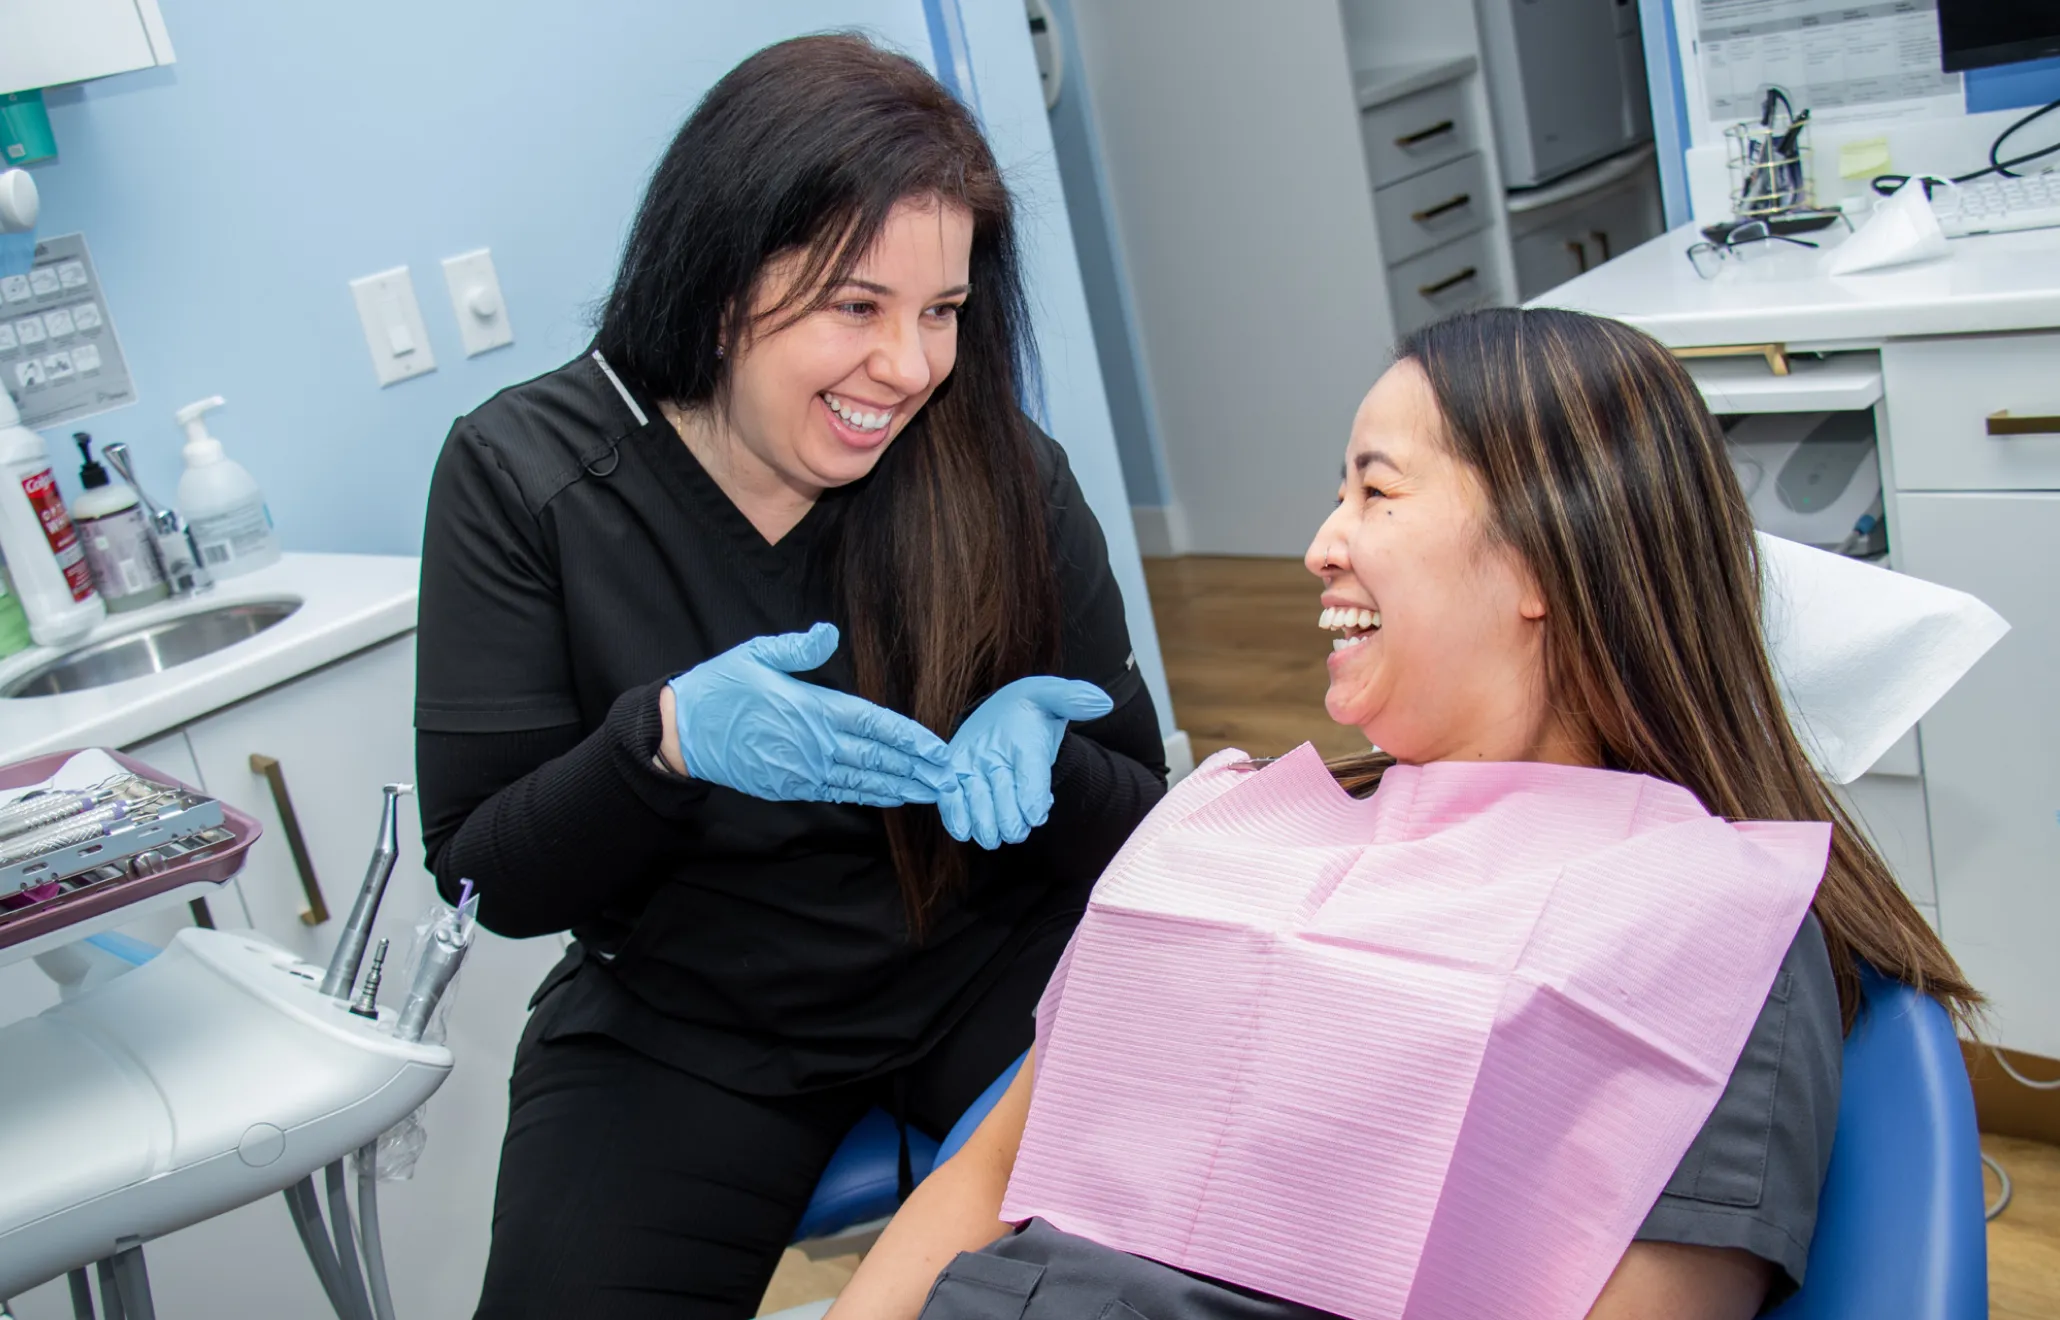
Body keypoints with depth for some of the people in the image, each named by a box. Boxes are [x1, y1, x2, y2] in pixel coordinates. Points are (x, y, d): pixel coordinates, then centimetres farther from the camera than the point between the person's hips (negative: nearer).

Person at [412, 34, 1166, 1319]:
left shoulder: (1003, 471, -10)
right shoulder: (522, 476, -12)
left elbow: (1136, 816, -3)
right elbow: (486, 877, -9)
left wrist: (1031, 755, -26)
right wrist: (665, 742, -30)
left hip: (988, 971, 0)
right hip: (681, 1024, 1)